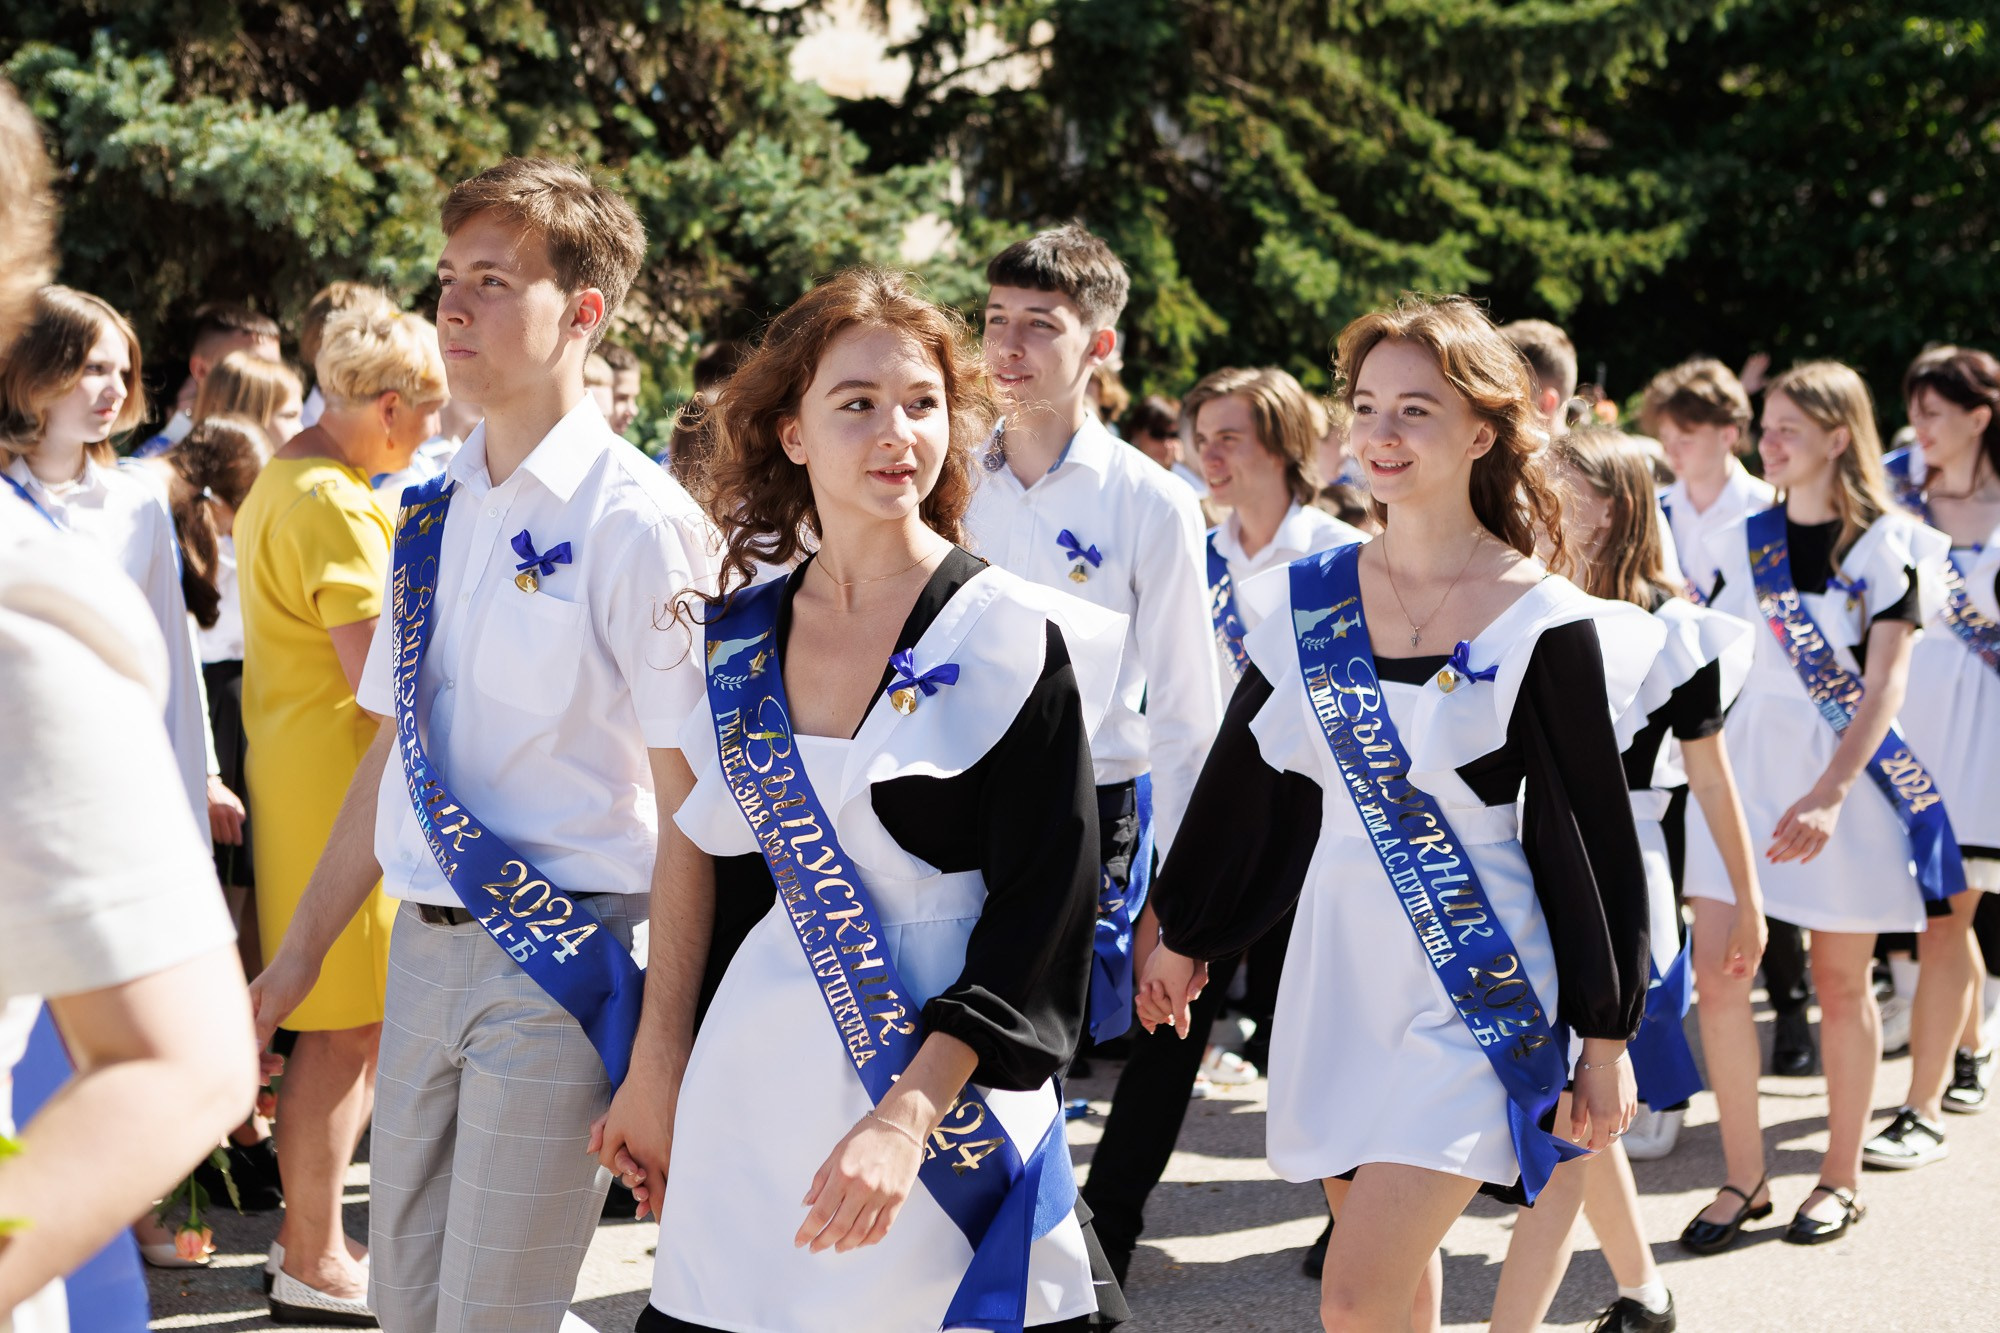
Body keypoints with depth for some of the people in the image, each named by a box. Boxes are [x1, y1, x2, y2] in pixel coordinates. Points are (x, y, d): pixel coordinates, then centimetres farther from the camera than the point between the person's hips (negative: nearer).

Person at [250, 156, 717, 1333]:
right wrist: (296, 963, 16)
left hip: (562, 963, -7)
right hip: (423, 952, 7)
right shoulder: (432, 519, 10)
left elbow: (690, 804, -13)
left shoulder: (638, 522, -12)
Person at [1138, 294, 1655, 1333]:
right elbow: (1243, 779, 13)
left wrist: (1607, 1038, -4)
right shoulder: (1312, 598, 3)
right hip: (1339, 973, 5)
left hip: (1475, 991, -5)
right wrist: (1182, 937, 19)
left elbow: (1595, 838, -6)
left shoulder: (1545, 625, -10)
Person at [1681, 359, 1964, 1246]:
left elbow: (1885, 684, -16)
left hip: (1844, 771, -4)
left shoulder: (1884, 545, -7)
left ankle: (1841, 1175, 21)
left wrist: (1830, 794, -27)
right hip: (1746, 764, 4)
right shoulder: (1745, 539, 8)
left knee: (1840, 982, 6)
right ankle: (1745, 1175, 6)